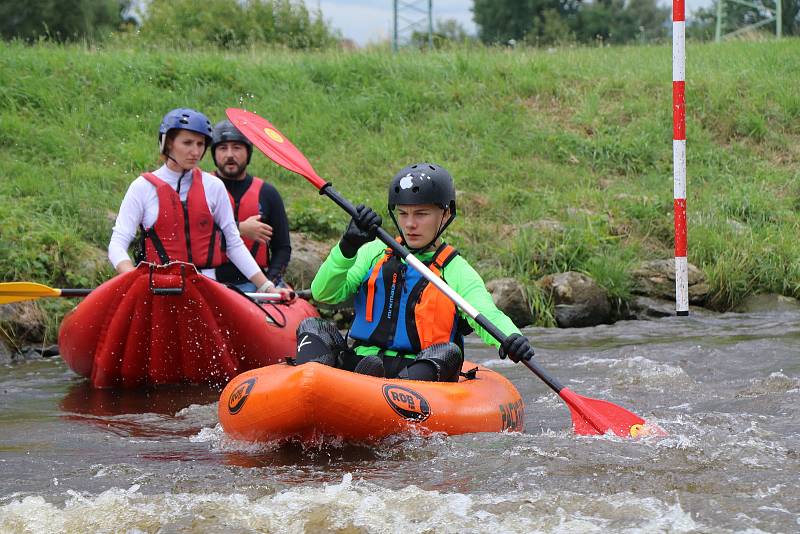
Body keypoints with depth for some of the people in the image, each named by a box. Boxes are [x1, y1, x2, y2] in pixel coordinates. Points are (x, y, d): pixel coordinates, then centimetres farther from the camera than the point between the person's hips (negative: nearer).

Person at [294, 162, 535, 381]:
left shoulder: (458, 273, 8)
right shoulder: (375, 253, 16)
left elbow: (487, 315, -10)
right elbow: (324, 293, 5)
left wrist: (511, 337, -33)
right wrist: (347, 248, -12)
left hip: (420, 374, -2)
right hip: (356, 364, 2)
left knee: (447, 353, -29)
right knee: (313, 327, -15)